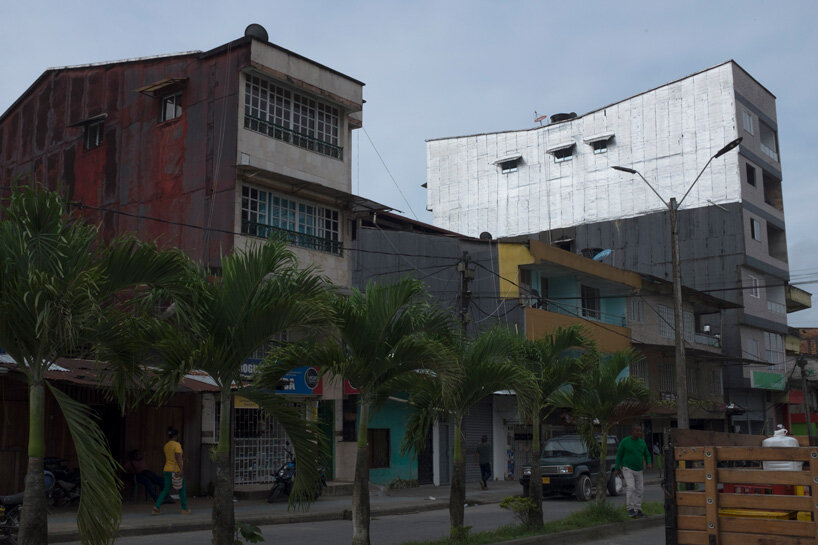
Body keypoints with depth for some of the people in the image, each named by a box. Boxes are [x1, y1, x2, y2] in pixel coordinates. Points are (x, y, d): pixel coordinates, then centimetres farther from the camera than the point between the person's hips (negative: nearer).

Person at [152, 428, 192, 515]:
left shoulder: (166, 445, 11)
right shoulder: (177, 445, -12)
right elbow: (178, 457, -21)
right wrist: (181, 469, -24)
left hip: (167, 470, 7)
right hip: (176, 470, -7)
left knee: (166, 490, 7)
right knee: (182, 490, 7)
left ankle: (156, 507, -7)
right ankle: (184, 509, 15)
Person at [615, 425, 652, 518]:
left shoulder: (642, 442, 3)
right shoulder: (625, 441, -10)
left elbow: (647, 455, 13)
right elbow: (619, 455, -4)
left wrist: (649, 463, -8)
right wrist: (617, 468, -6)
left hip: (638, 471, 5)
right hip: (627, 469, -5)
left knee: (639, 490, 5)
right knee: (630, 488, -20)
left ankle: (638, 510, 14)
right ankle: (630, 509, -14)